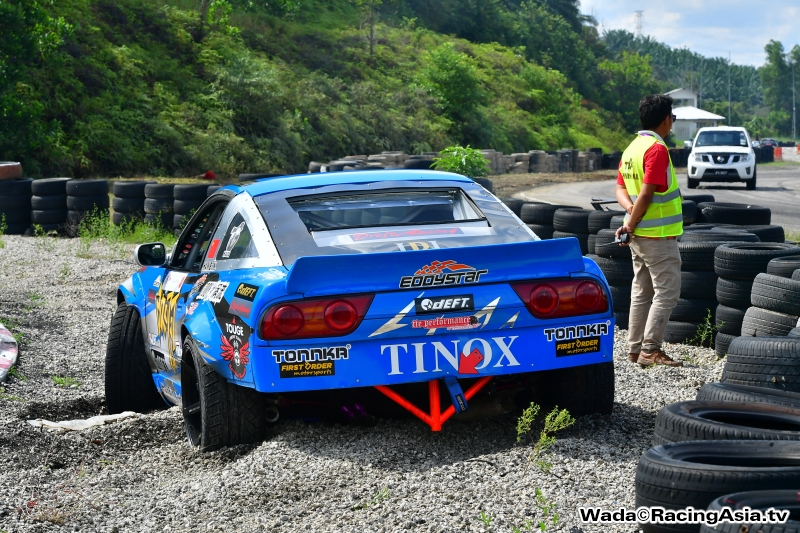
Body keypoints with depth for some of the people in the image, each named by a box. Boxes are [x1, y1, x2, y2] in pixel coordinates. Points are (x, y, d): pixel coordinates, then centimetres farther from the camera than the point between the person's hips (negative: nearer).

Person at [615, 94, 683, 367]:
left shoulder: (632, 148, 11)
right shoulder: (657, 149, -17)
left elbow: (621, 187, 12)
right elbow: (646, 194, -21)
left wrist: (630, 209, -5)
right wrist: (631, 225, -12)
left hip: (640, 235, 9)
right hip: (658, 235, -9)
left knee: (642, 292, 13)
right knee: (666, 293, -4)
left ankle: (635, 349, 17)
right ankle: (650, 350, -4)